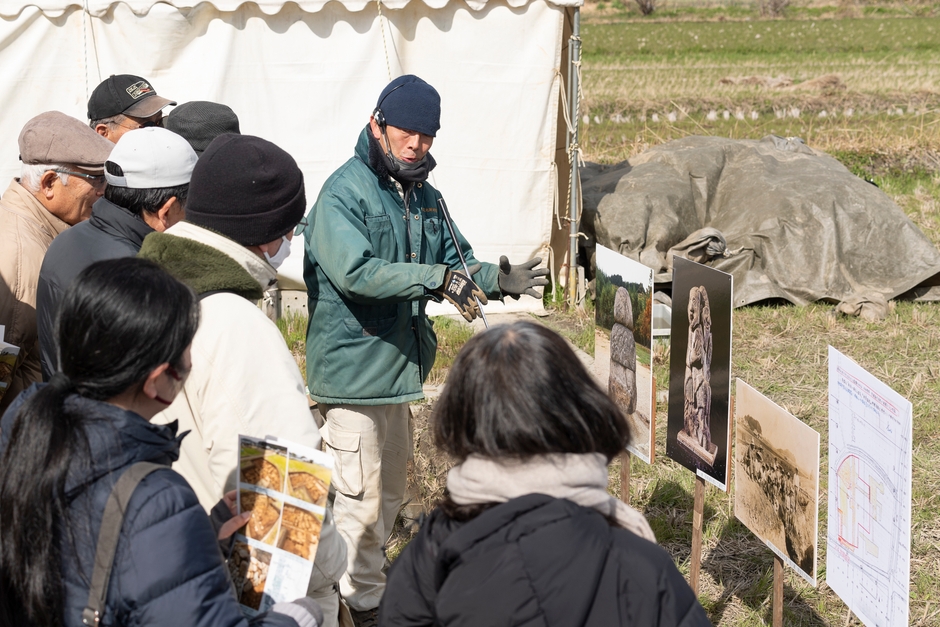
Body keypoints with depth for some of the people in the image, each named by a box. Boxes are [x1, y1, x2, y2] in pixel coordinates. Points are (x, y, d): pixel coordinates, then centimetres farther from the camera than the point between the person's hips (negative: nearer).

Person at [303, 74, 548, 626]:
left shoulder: (423, 195, 11)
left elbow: (456, 261, 14)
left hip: (400, 363, 9)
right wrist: (437, 277, -34)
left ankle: (371, 575, 36)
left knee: (391, 487, 21)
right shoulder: (344, 193, -16)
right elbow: (354, 271, -30)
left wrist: (497, 280, -7)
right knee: (359, 492, -3)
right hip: (355, 367, -9)